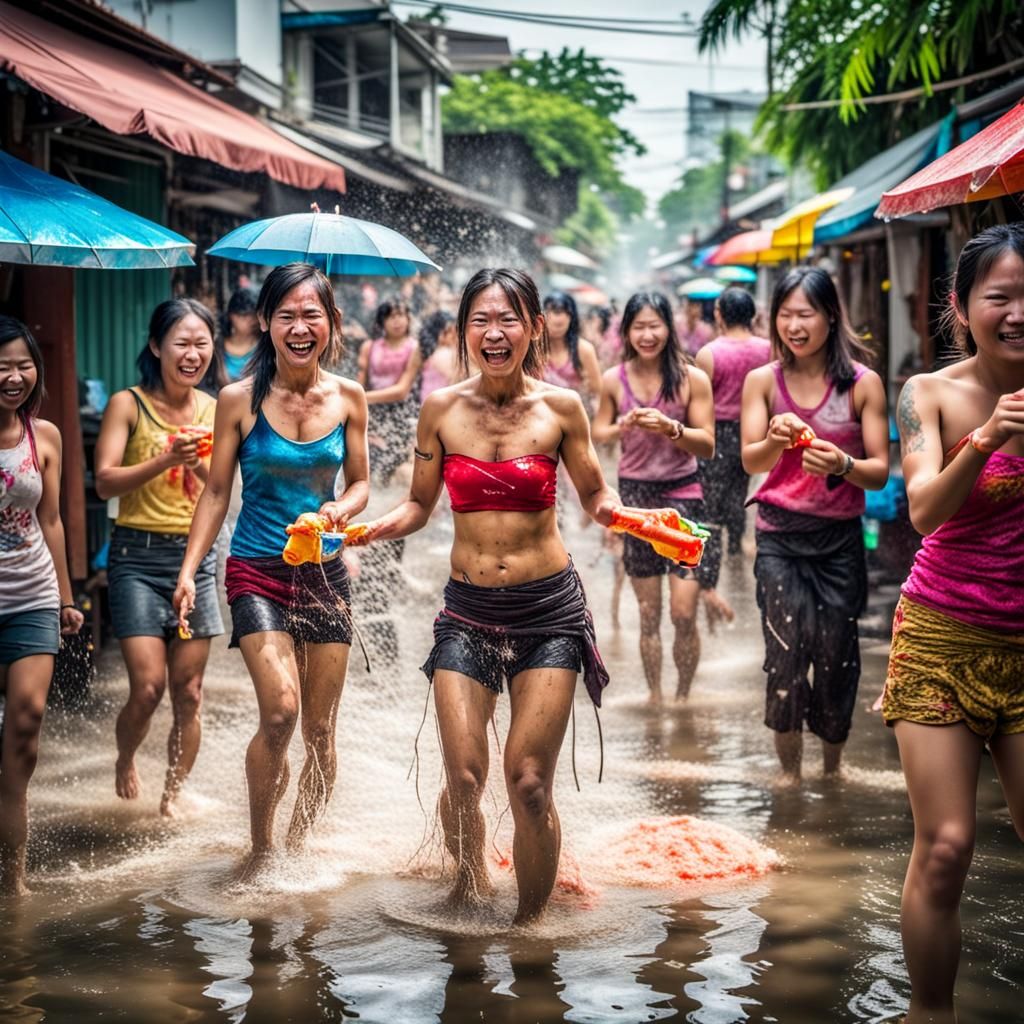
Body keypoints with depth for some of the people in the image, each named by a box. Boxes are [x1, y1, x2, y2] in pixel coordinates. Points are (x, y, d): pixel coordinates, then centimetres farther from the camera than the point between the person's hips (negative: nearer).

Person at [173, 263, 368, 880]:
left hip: (326, 574, 3)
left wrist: (338, 510, -11)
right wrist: (189, 569, -7)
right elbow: (217, 493, 2)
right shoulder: (240, 400, -4)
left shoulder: (348, 398, 2)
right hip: (258, 573, -3)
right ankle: (260, 849, 2)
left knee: (321, 729, 6)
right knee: (280, 712, -18)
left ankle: (299, 847, 25)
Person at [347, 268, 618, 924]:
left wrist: (622, 514, -13)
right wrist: (361, 530, -7)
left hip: (548, 609, -1)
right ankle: (471, 882, 27)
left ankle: (531, 921, 16)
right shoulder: (442, 409, 2)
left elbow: (596, 498, 9)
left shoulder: (560, 408, -2)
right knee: (463, 778, -5)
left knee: (529, 782, -5)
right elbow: (419, 506, 11)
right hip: (468, 611, 1)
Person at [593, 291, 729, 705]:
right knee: (648, 614, 8)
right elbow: (598, 433, 12)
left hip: (682, 494, -2)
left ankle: (683, 695, 15)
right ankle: (654, 695, 20)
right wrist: (623, 426, -10)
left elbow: (708, 445, -5)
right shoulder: (613, 381, 1)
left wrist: (671, 428, -22)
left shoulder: (692, 379, -5)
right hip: (634, 495, 2)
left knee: (683, 615, -5)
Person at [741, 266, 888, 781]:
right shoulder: (763, 381, 2)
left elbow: (880, 472, -4)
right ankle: (789, 770, 5)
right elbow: (751, 460, -7)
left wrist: (841, 464, -25)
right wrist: (776, 440, -29)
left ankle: (832, 768, 25)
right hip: (780, 535, 0)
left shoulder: (863, 384, -2)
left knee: (836, 656, 5)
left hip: (840, 539, 0)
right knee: (785, 652, -9)